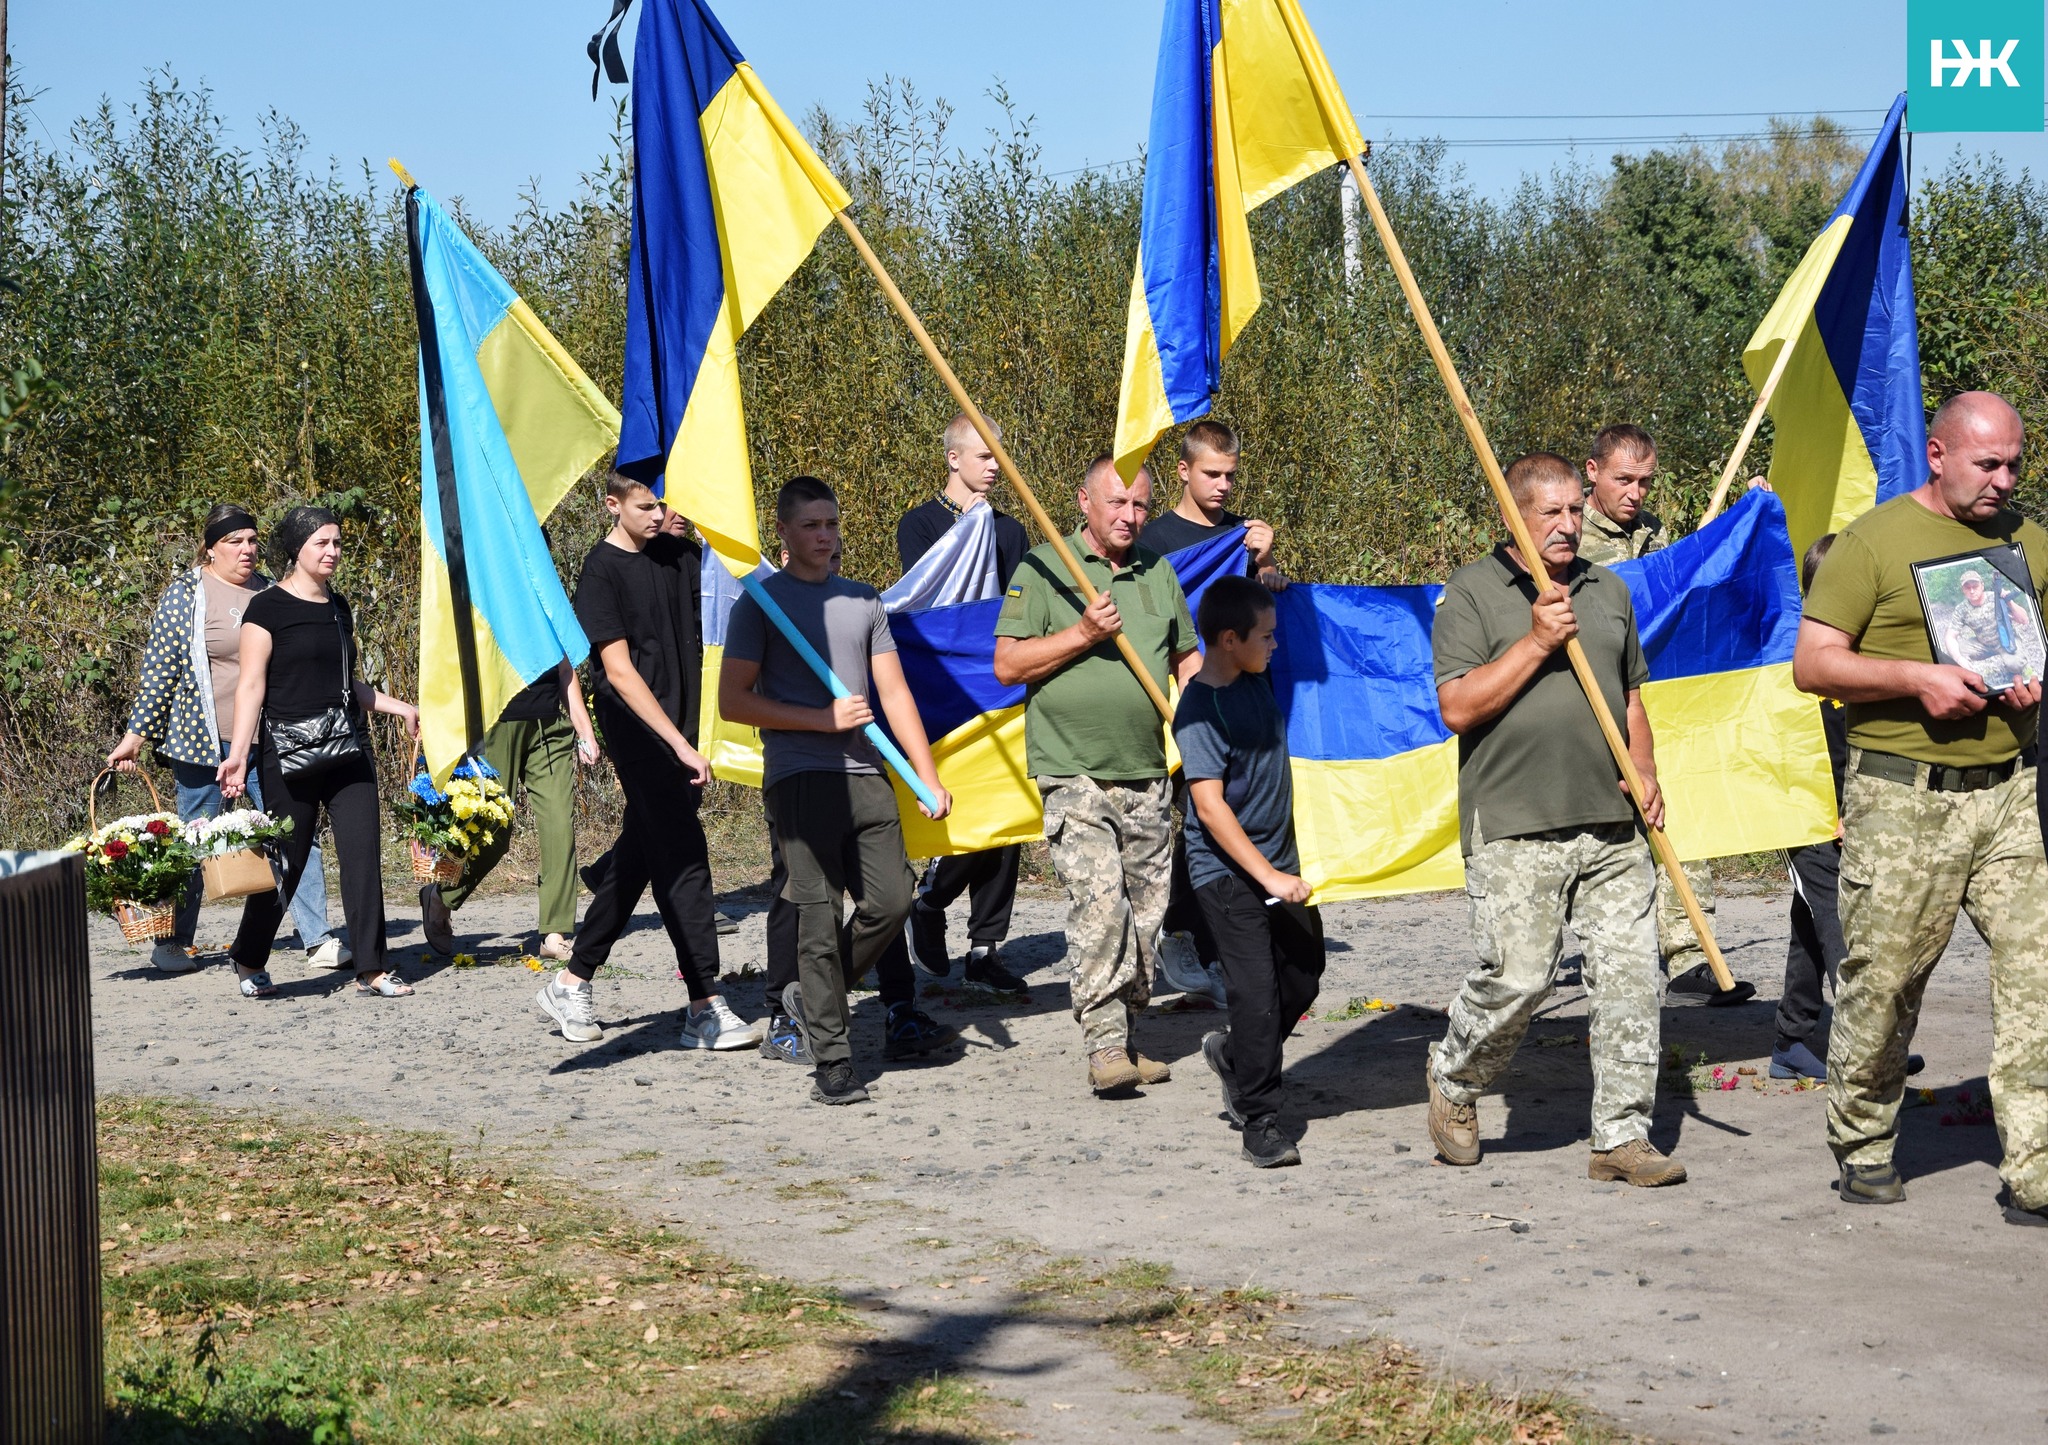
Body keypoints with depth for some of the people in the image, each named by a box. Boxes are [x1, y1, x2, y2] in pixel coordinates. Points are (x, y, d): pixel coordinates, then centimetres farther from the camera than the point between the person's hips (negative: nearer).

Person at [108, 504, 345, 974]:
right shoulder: (184, 595, -3)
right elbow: (159, 670, -2)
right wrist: (136, 735, -5)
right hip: (201, 741, -4)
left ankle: (318, 939, -1)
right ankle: (172, 943, 18)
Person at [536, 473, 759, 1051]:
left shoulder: (678, 555, 9)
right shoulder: (601, 571, -10)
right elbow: (619, 670, -15)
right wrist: (680, 745, -21)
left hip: (680, 728, 7)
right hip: (638, 732, -7)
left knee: (637, 858, 11)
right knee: (683, 858, -11)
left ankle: (572, 983, 22)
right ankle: (705, 1009, -11)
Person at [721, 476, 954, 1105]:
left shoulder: (864, 602, 18)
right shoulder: (760, 603, 3)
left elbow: (894, 693, 17)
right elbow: (733, 700, -3)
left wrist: (929, 775, 9)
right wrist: (822, 719, -10)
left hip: (866, 776, 5)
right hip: (800, 778, -5)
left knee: (891, 901, -4)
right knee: (819, 917, -8)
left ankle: (813, 995, 20)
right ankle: (832, 1064, -5)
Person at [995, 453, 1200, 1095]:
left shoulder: (1158, 571, 15)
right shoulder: (1043, 567, -1)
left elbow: (1187, 659, 25)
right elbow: (1007, 664, -7)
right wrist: (1082, 633, -14)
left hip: (1147, 775, 6)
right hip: (1074, 773, -5)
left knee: (1145, 911, 6)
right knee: (1099, 902, -18)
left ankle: (1126, 1038, 17)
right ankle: (1105, 1046, -18)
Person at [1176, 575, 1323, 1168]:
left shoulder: (1256, 679, 4)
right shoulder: (1201, 709, -19)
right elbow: (1210, 807, -23)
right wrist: (1268, 876, -24)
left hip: (1279, 863, 8)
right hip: (1228, 871, -8)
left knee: (1303, 978, 13)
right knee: (1257, 993, -9)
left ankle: (1234, 1054, 36)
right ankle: (1260, 1124, -1)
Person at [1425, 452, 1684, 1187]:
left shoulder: (1608, 590, 18)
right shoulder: (1471, 593, 0)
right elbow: (1458, 707, -9)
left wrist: (1645, 771, 9)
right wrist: (1537, 642, -13)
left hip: (1611, 824, 5)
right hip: (1514, 829, -5)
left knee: (1628, 973, -1)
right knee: (1517, 976, -10)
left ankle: (1623, 1136, 6)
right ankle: (1453, 1082, 18)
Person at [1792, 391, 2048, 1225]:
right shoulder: (1874, 541, -2)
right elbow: (1812, 664, -5)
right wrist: (1916, 677, -18)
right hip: (1902, 800, -4)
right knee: (1882, 981, 1)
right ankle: (1863, 1151, 22)